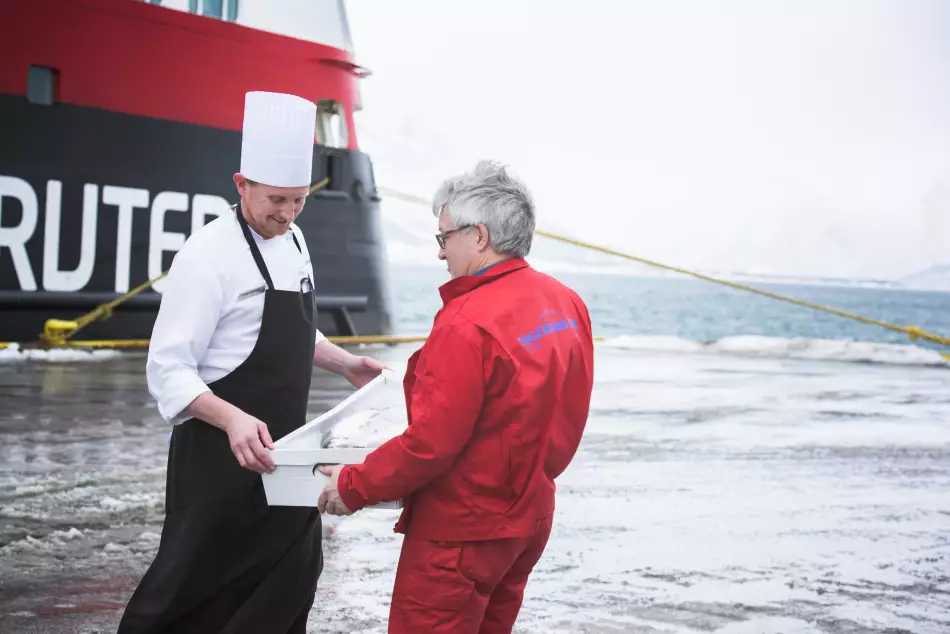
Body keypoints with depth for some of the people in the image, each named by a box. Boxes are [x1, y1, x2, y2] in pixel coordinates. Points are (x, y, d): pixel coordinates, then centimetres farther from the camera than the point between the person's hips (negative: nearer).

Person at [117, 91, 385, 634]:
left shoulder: (292, 241, 8)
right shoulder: (210, 255, -19)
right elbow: (169, 370, -22)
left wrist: (344, 364, 9)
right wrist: (232, 419, -35)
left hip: (282, 445, 8)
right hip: (222, 451, -8)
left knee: (293, 572, 15)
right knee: (195, 585, 1)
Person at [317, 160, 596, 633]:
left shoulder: (468, 323, -24)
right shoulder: (567, 304, 0)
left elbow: (429, 443, -23)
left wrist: (353, 487, -10)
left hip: (463, 529, -8)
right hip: (532, 517, 8)